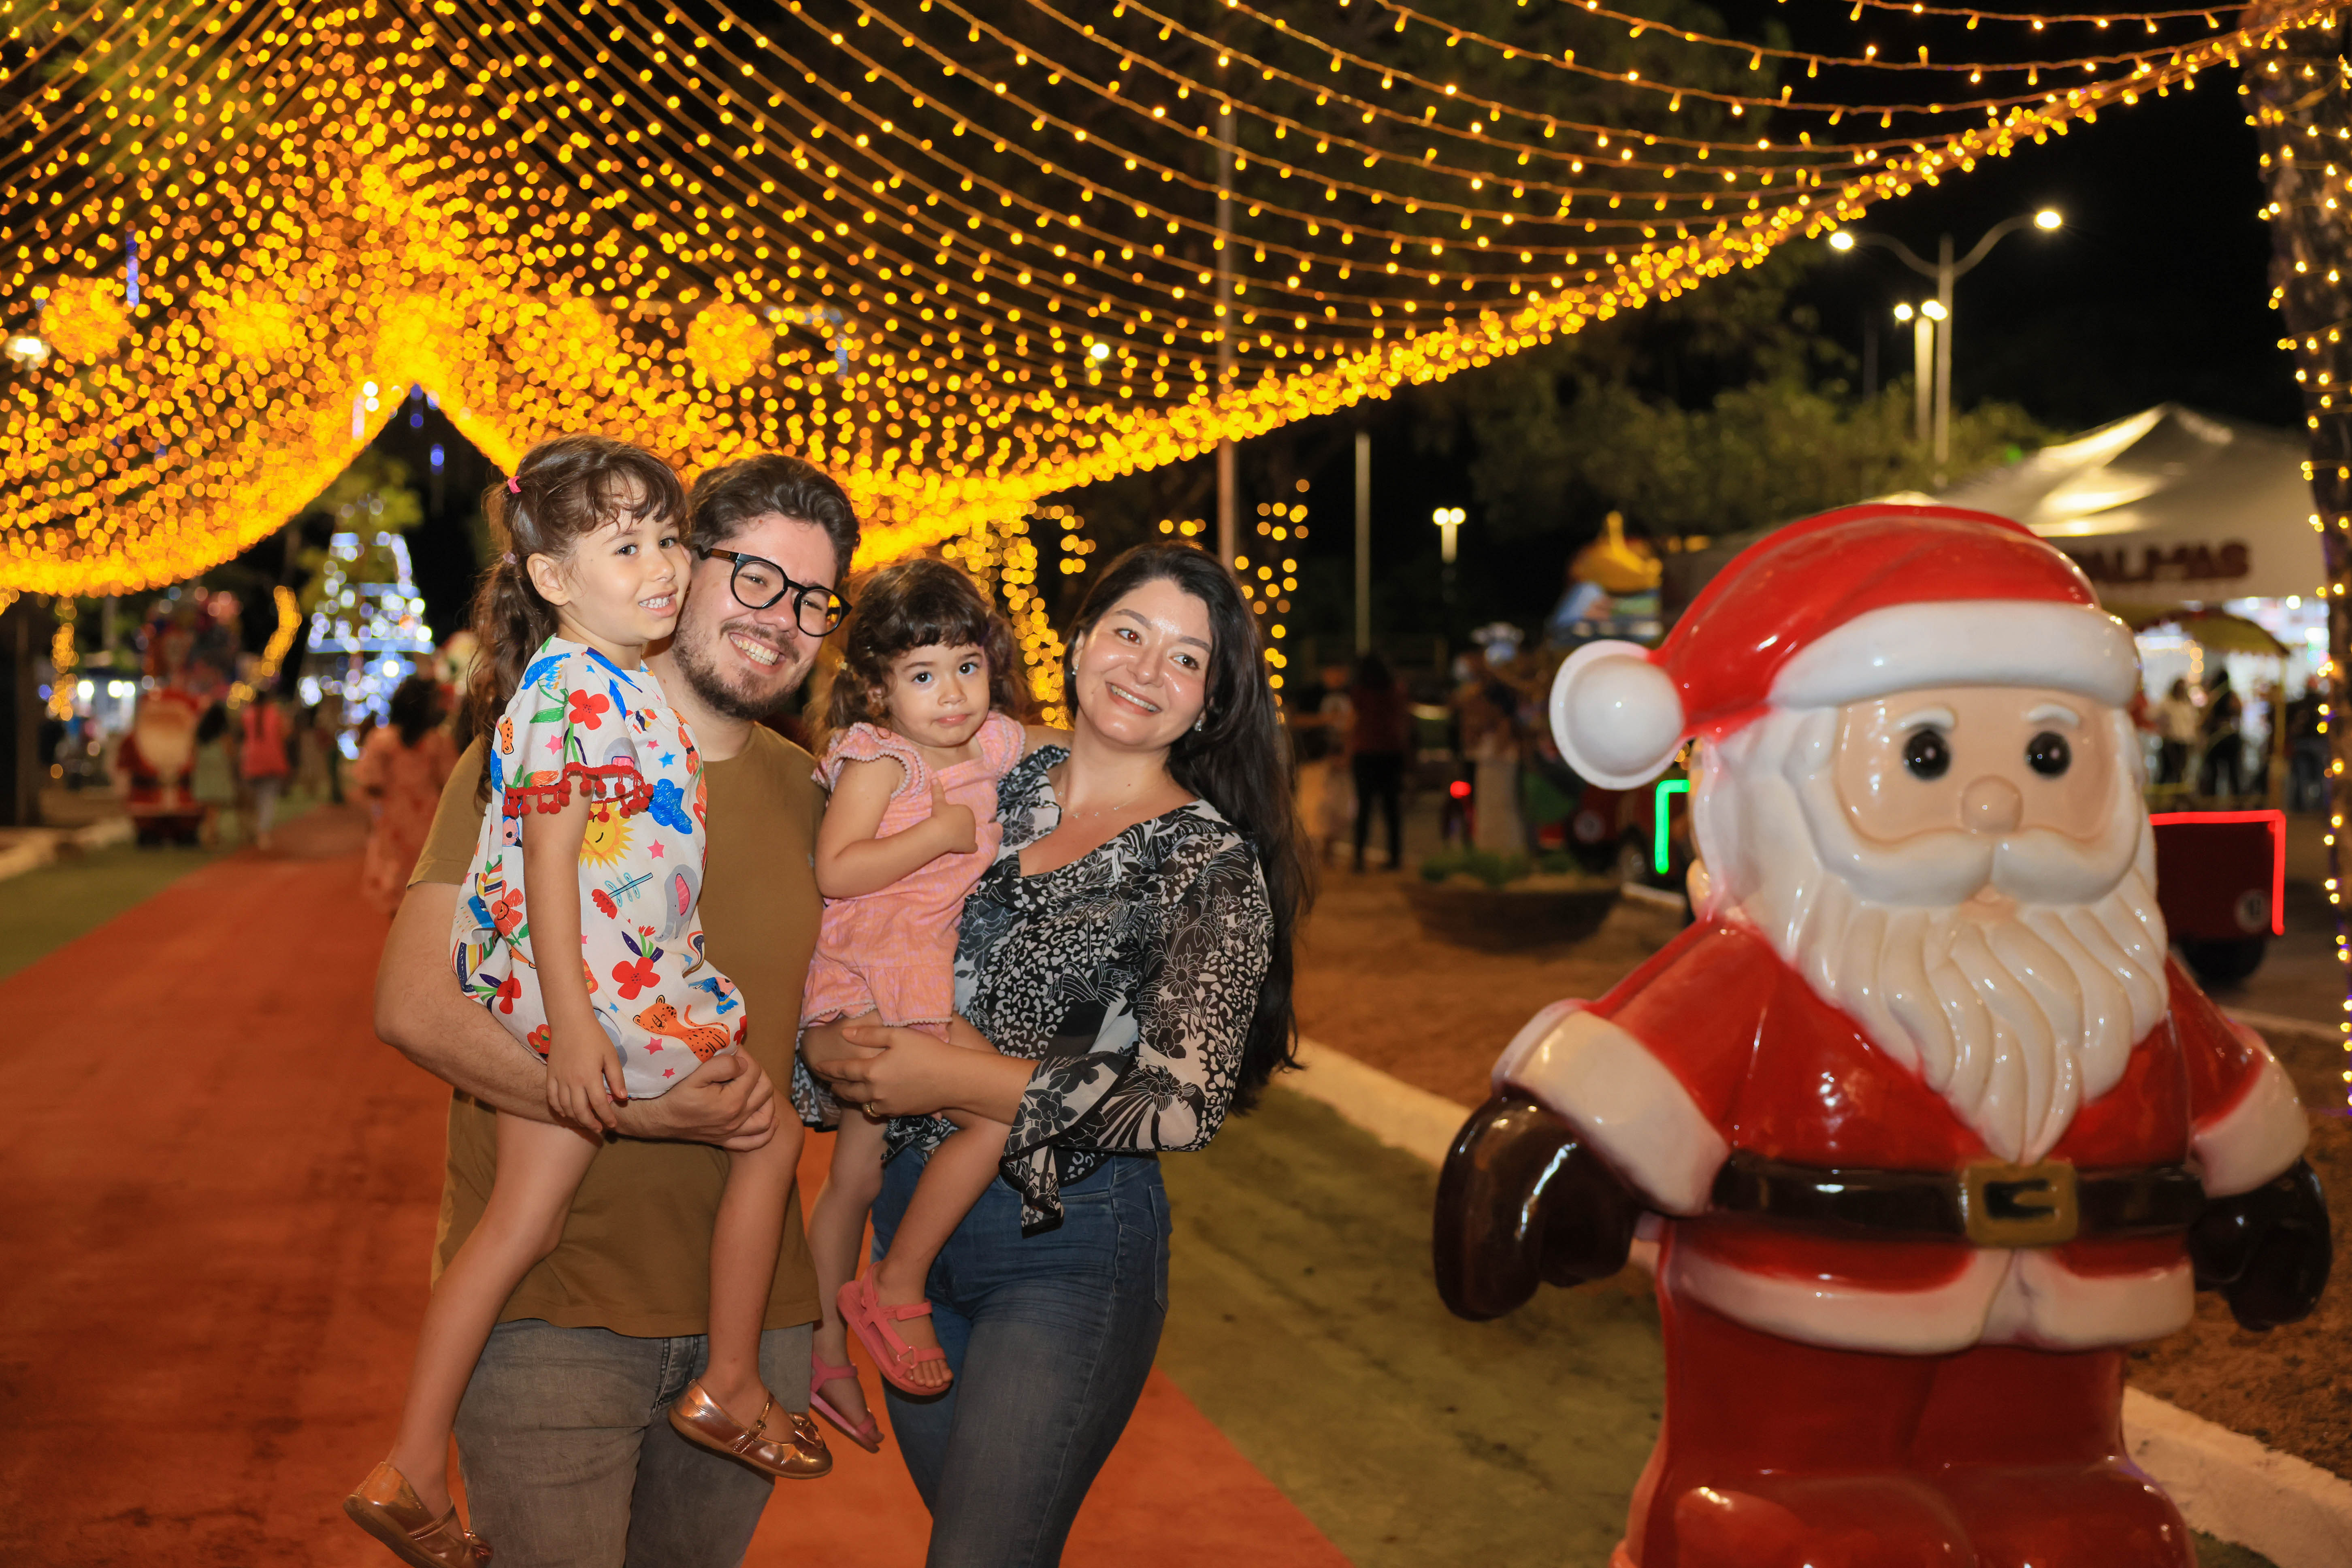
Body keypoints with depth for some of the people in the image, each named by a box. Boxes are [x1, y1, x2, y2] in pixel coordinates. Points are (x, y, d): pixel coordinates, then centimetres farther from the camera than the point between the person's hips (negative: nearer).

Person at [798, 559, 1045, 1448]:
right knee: (1002, 1115, -21)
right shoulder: (878, 758, -13)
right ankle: (897, 1286, -7)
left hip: (929, 982, 8)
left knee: (857, 1175, 18)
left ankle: (827, 1355, 30)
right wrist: (942, 832, -21)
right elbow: (835, 870, -24)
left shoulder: (997, 744, 8)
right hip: (873, 981, -8)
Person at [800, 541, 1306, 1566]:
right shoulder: (989, 788, 5)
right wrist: (827, 1044, -12)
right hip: (911, 1214, 5)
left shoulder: (1214, 867, -8)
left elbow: (1184, 1103, -17)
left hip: (1070, 1247, -5)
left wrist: (955, 1079, -18)